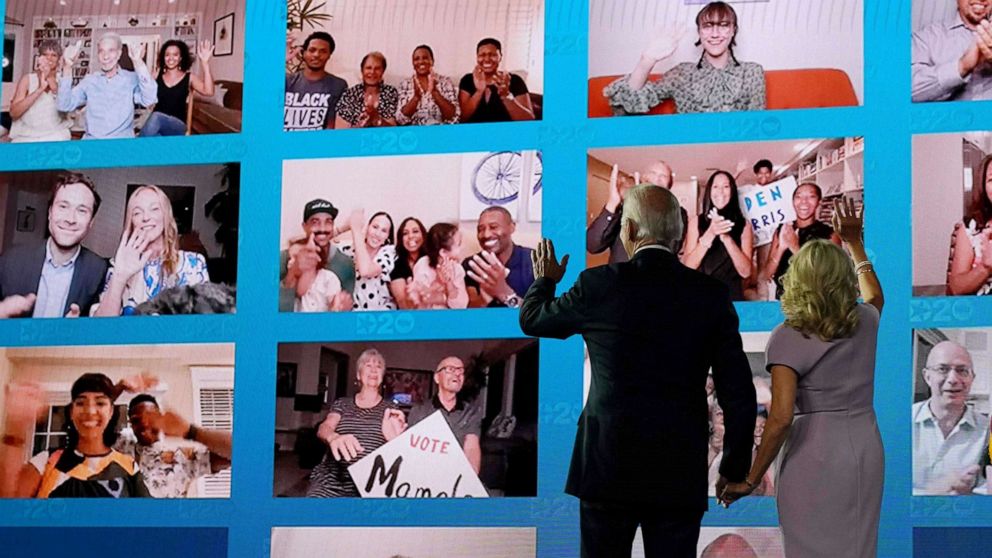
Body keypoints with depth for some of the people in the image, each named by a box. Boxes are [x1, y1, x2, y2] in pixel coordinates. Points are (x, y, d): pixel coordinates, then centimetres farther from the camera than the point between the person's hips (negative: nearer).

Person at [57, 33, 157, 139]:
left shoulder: (131, 79, 5)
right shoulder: (89, 80, 12)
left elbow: (149, 100, -14)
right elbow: (64, 106, 2)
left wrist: (139, 62, -19)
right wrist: (67, 67, -6)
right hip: (92, 143, 2)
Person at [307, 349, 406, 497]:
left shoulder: (390, 410, 14)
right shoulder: (341, 404, 16)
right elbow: (324, 428, -3)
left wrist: (395, 440, -24)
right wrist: (333, 437, -29)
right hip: (332, 481, 0)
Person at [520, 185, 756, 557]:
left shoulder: (599, 285, -5)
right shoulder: (712, 295, -1)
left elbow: (531, 319, 14)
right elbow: (738, 393, -1)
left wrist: (545, 280, 36)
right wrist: (735, 468, 10)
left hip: (608, 468, -1)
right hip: (682, 473, 1)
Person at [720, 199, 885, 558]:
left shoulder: (788, 337, -9)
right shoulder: (865, 323, 5)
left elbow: (781, 418, -17)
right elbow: (874, 295, 33)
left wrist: (751, 479, -9)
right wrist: (854, 243, 42)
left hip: (814, 454, -5)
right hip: (866, 447, 5)